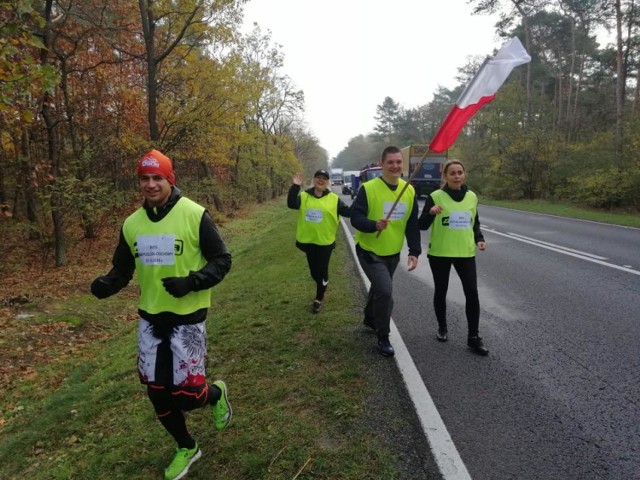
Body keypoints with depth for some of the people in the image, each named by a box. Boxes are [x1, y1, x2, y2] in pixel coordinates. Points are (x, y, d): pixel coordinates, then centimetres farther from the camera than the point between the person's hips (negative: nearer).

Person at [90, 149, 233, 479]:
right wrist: (107, 284, -11)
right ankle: (186, 447, 38)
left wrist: (191, 282, -25)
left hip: (187, 318, -5)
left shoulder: (195, 215, -14)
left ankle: (216, 394, 35)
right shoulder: (131, 224, 1)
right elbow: (122, 269, 10)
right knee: (157, 393, 12)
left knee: (185, 394, -3)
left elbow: (222, 260, -10)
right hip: (150, 318, 5)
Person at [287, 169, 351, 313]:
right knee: (313, 271, 15)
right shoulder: (304, 196, 0)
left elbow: (348, 212, -4)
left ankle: (318, 299, 20)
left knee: (322, 271, 3)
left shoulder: (334, 199, -1)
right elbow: (291, 204, -17)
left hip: (325, 241, -2)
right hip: (308, 240, 2)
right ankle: (322, 288, 43)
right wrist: (295, 187, -26)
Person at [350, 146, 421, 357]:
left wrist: (414, 251, -4)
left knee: (379, 288, 23)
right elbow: (355, 217, -19)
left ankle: (370, 319, 51)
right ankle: (383, 338, 2)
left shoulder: (410, 191, -2)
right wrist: (374, 225, -38)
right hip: (369, 251, -5)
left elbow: (412, 225, 2)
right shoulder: (368, 188, -17)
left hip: (393, 253, 6)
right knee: (385, 291, -18)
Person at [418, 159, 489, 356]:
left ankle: (474, 337, 7)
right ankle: (442, 328, 33)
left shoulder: (472, 197, 5)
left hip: (466, 252, 2)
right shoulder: (435, 196, -7)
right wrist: (430, 213, -27)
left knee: (472, 293, -5)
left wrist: (480, 239, -1)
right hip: (440, 252, -2)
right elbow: (422, 225, -7)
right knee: (441, 292, 11)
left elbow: (475, 223, 17)